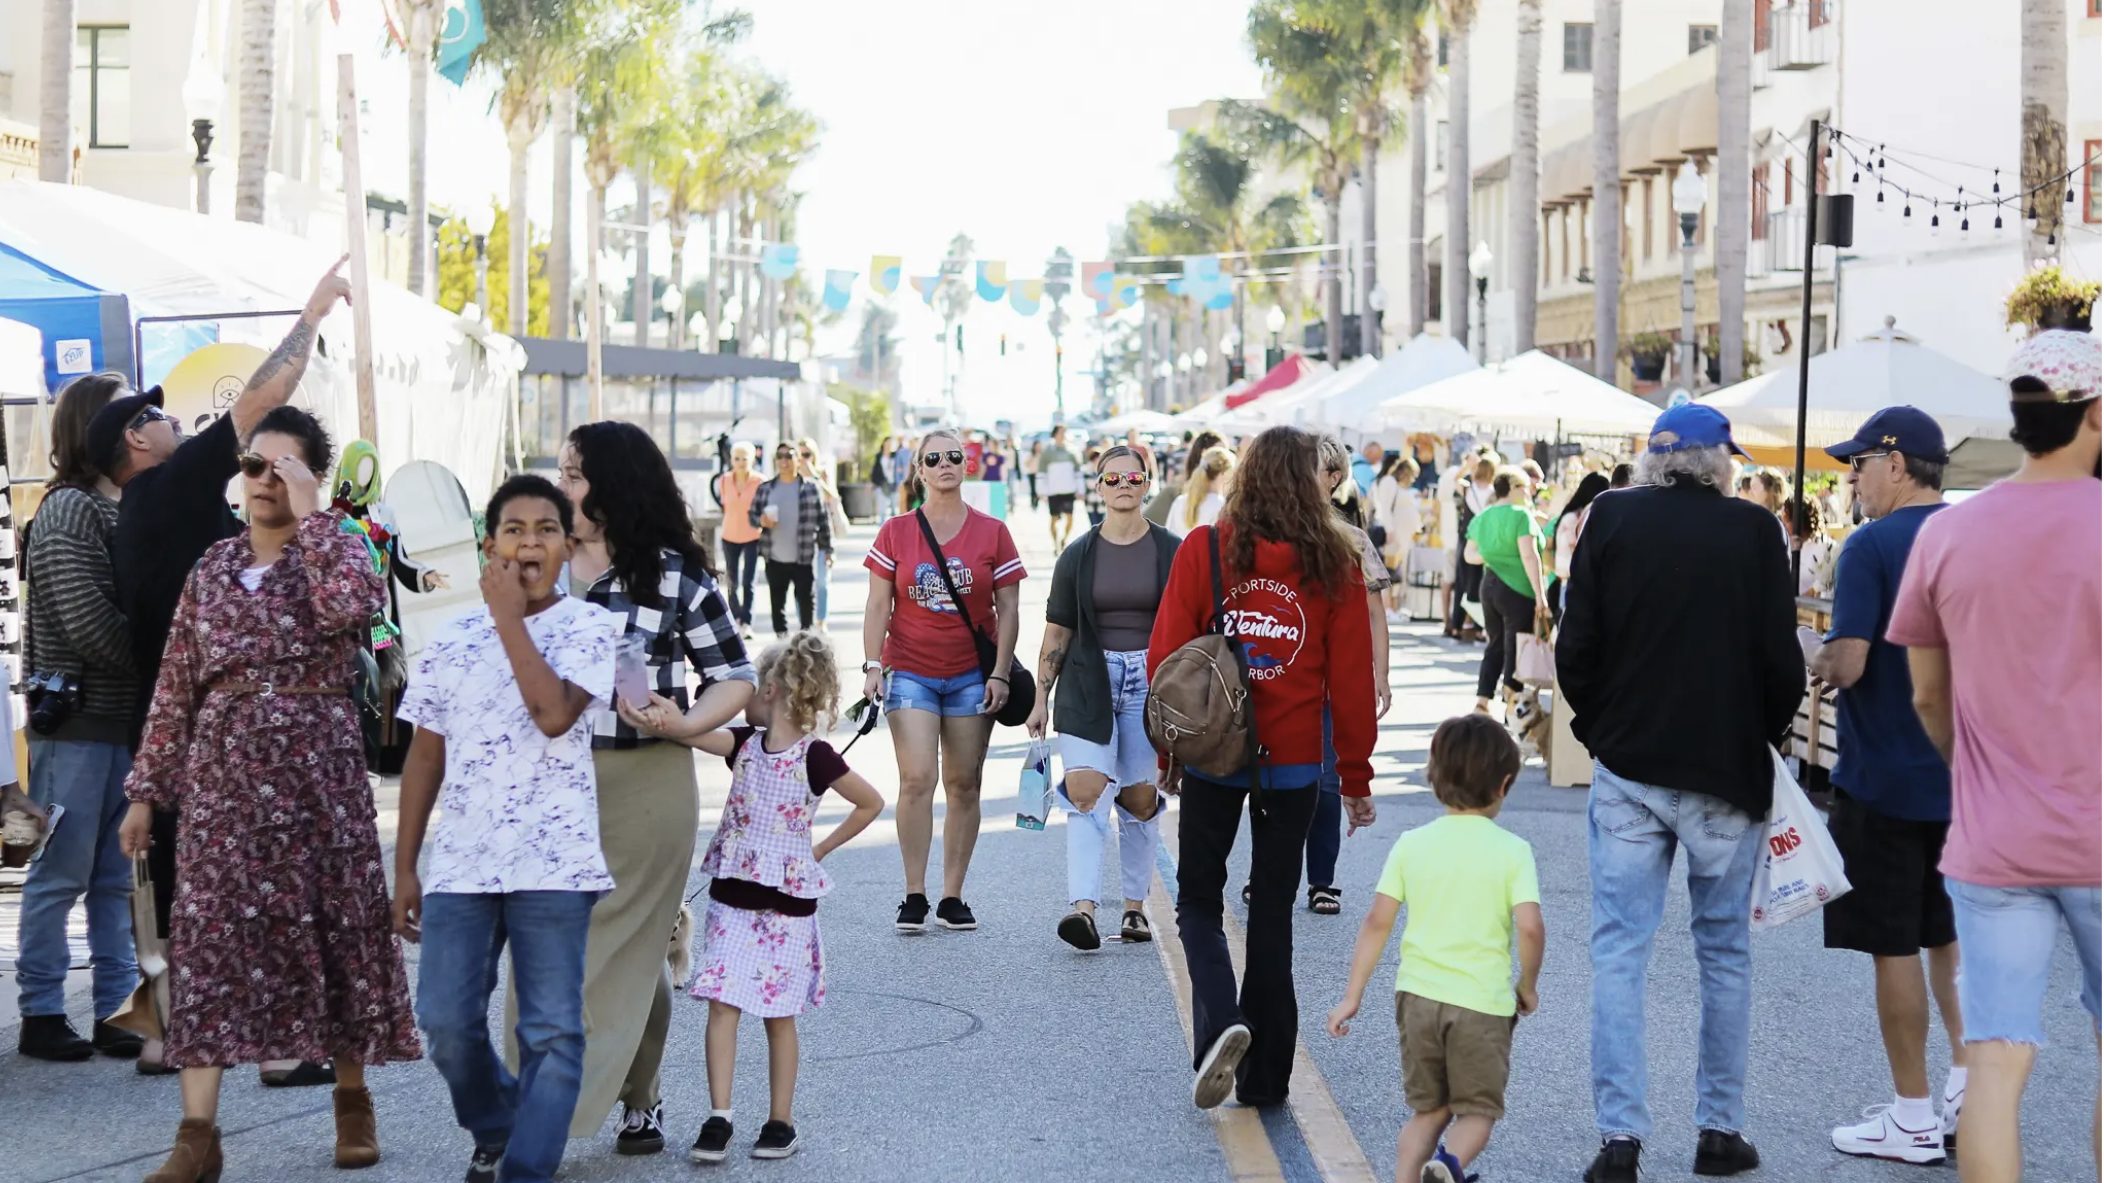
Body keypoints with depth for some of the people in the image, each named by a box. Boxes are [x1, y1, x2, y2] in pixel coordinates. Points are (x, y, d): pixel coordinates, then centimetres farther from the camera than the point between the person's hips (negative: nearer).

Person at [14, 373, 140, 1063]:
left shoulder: (125, 509, 15)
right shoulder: (68, 510, -9)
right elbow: (87, 621, -17)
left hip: (125, 720, 7)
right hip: (75, 720, -7)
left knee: (118, 877, 9)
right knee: (62, 873, -1)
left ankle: (116, 1009, 14)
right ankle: (42, 1014, 6)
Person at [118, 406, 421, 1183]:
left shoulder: (334, 548, 1)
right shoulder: (213, 567, 11)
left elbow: (351, 604, -25)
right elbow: (176, 687, 12)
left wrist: (309, 512, -17)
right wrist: (147, 789, 10)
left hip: (315, 769, -3)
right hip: (222, 771, 3)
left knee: (333, 927, 4)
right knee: (208, 936, -4)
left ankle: (353, 1097, 22)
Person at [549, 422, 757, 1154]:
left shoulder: (675, 576, -4)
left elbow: (736, 679, -1)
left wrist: (684, 723, -17)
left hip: (646, 784, -3)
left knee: (630, 947, 7)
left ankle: (640, 1100, 23)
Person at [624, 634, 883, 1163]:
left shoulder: (815, 757, -9)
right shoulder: (744, 743, 2)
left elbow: (871, 803, -1)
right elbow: (697, 735, -17)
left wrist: (821, 850, -1)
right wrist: (666, 720, -39)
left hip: (787, 904, -4)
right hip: (732, 897, 4)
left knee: (778, 1013, 5)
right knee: (722, 1003, -4)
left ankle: (780, 1122, 15)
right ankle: (718, 1118, -2)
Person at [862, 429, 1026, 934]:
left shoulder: (991, 533, 4)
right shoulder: (896, 532, 4)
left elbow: (1008, 609, 4)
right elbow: (877, 606, 4)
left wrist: (1000, 674, -4)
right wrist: (872, 666, -6)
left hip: (971, 675, 1)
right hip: (909, 671, -1)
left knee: (963, 784, 3)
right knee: (917, 779, -12)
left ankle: (952, 897, 10)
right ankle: (914, 896, -5)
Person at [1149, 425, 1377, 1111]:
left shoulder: (1202, 551, -6)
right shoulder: (1335, 566, -3)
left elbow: (1165, 657, -3)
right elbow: (1351, 680, -1)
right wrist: (1356, 778, 8)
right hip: (1295, 764, 1)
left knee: (1198, 898, 12)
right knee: (1273, 908, 12)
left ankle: (1220, 1023, -14)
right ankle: (1265, 1076, 14)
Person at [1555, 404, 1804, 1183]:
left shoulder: (1611, 520, -2)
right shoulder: (1754, 530, -5)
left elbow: (1575, 648, -3)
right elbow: (1781, 660, -5)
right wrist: (1764, 736, 12)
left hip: (1627, 768, 1)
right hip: (1727, 770, 0)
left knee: (1619, 951, 4)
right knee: (1725, 952, 11)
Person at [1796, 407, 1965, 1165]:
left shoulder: (1872, 546, -15)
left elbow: (1847, 664, -22)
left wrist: (1811, 656, 0)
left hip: (1885, 778, -6)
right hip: (1965, 774, 6)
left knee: (1894, 945, 2)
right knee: (1952, 936, 18)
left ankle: (1914, 1118, 8)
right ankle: (1971, 1090, 17)